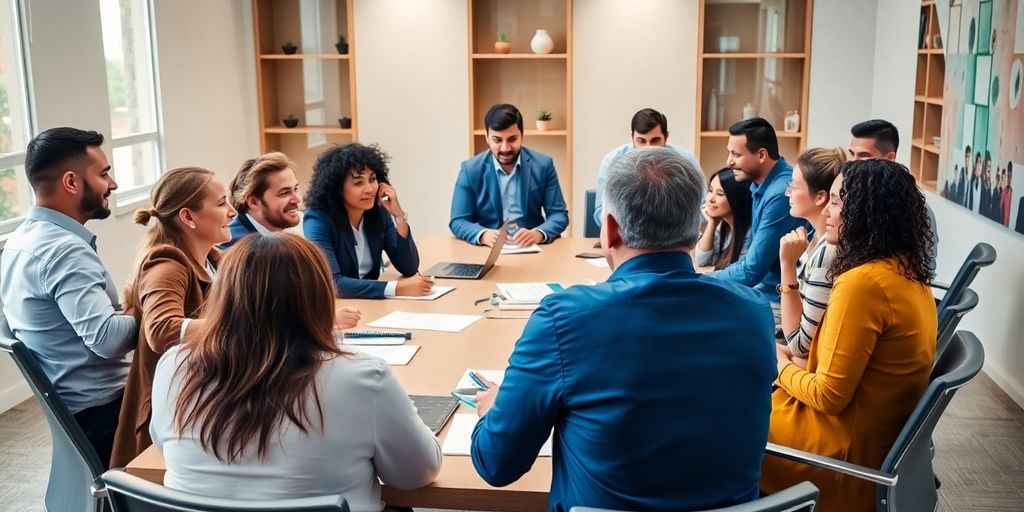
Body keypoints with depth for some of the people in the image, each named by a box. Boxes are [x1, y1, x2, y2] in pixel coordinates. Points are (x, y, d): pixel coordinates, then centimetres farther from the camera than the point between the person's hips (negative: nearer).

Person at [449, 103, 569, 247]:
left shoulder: (543, 165, 1)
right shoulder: (470, 169, -1)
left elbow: (559, 215, 1)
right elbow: (458, 221, -2)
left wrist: (538, 234, -21)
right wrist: (484, 235, -24)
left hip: (532, 248, 1)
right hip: (488, 249, 0)